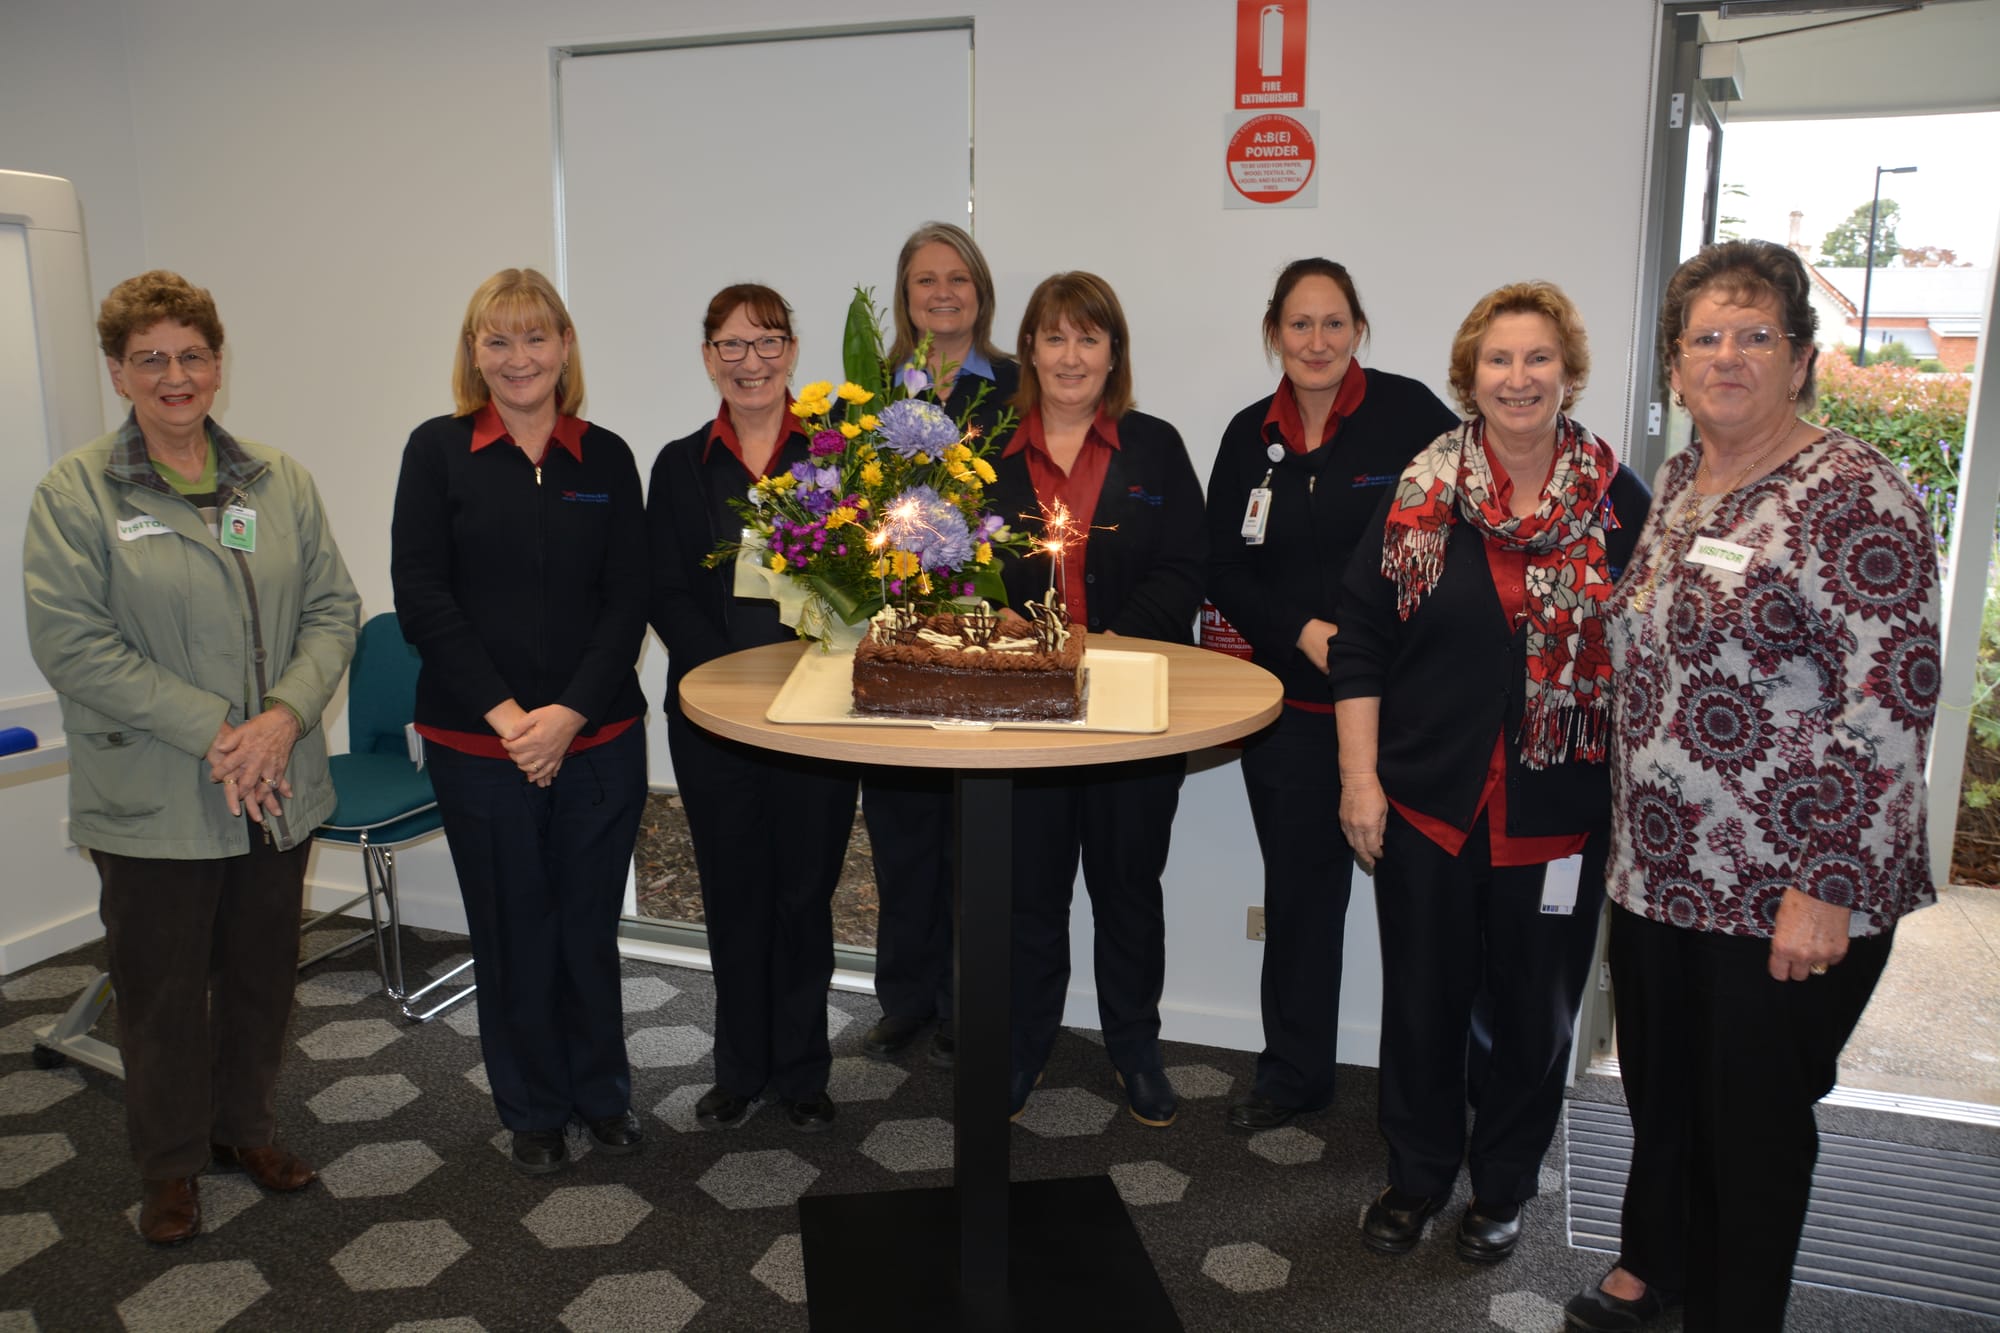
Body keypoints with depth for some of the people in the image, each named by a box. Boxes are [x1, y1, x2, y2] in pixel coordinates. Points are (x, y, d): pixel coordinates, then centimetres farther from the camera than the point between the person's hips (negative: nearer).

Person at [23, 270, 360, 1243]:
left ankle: (247, 1125, 39)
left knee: (262, 973, 17)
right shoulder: (76, 493, -6)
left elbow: (333, 608, 2)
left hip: (278, 792, 4)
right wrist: (214, 731, -18)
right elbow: (70, 643, -13)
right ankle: (170, 1164, 32)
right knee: (162, 990, 11)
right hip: (152, 804, -3)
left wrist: (284, 715, -14)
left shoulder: (279, 482, 5)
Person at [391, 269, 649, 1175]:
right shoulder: (439, 449, 1)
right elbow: (421, 597, -5)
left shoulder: (606, 457, 5)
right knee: (512, 931, 10)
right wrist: (506, 714, -12)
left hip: (599, 739, 1)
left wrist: (567, 715, -11)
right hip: (478, 744, -1)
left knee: (590, 923, 11)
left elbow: (627, 603, 1)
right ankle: (533, 1111, 29)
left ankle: (602, 1092, 31)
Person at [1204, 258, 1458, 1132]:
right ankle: (1293, 1071, 29)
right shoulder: (1250, 436, 7)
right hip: (1289, 705, 4)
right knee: (1297, 887, 13)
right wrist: (1303, 630, -8)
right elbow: (1224, 573, 8)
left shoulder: (1409, 414, -6)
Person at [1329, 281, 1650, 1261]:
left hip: (1560, 812, 0)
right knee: (1423, 999, 12)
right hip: (1428, 802, 0)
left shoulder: (1618, 502, -1)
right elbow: (1360, 641, -1)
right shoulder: (1420, 493, -2)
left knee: (1535, 1013, 13)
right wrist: (1359, 775, -6)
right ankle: (1417, 1174, 34)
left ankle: (1502, 1186, 35)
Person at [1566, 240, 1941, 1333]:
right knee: (1659, 1088, 21)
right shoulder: (1682, 481, 8)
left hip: (1784, 897, -7)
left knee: (1754, 1117, 11)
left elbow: (1891, 705, -19)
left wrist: (1826, 887, -21)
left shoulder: (1850, 496, -15)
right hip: (1658, 870, 7)